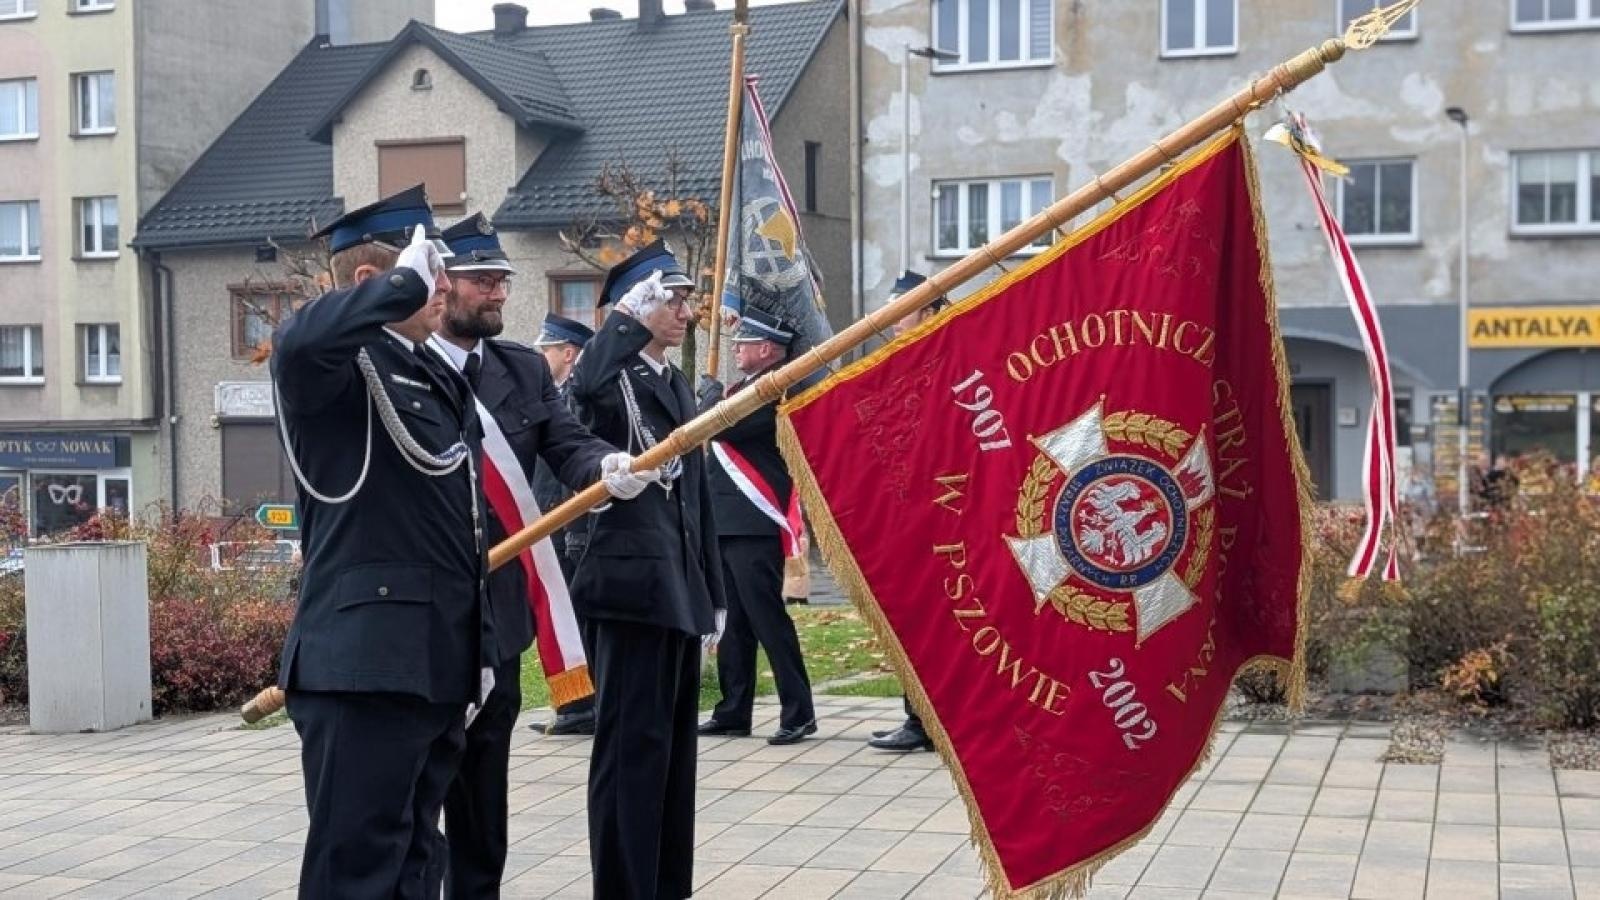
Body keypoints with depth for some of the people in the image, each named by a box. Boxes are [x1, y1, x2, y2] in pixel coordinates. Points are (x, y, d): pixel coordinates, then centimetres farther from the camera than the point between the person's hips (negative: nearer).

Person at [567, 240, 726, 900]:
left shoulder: (677, 384, 18)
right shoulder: (610, 379, -7)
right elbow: (585, 384, -36)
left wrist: (712, 588, 20)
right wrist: (629, 316, -28)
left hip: (678, 584, 9)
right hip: (633, 578, -9)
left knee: (672, 743, 14)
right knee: (632, 743, -6)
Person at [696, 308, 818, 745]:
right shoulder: (747, 388, 18)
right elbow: (714, 429, 19)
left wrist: (709, 388, -5)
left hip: (755, 528, -10)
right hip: (727, 526, 10)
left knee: (768, 620, -7)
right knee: (734, 623, 14)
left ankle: (798, 713, -2)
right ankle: (733, 711, 21)